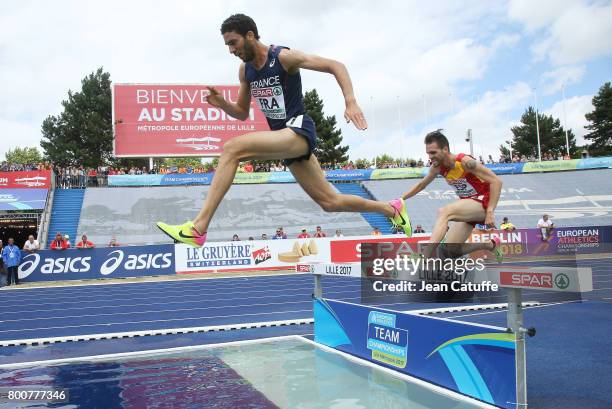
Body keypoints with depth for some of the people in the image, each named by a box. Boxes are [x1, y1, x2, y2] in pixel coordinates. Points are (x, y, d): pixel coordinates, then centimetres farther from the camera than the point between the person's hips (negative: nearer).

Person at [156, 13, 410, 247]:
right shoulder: (245, 70, 12)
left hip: (298, 131, -8)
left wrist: (351, 103, -23)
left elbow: (336, 66, -9)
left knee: (232, 148, -26)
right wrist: (222, 104, -1)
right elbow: (242, 113, 21)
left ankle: (198, 229, -27)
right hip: (283, 139, 8)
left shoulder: (284, 57, -9)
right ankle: (391, 208, 32)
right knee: (330, 202, 11)